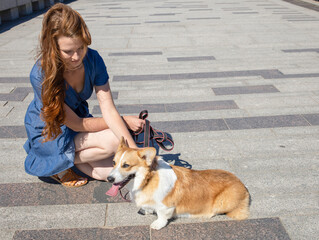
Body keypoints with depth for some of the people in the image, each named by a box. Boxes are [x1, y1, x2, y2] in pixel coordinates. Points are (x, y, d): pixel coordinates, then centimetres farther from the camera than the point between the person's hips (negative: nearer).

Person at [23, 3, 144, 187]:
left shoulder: (93, 59, -18)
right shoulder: (41, 75, -32)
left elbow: (109, 109, -21)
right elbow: (76, 124, -25)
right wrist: (126, 121, -19)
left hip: (80, 117, 5)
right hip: (49, 132, -5)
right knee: (113, 140, -26)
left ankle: (67, 156, 11)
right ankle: (58, 165, -4)